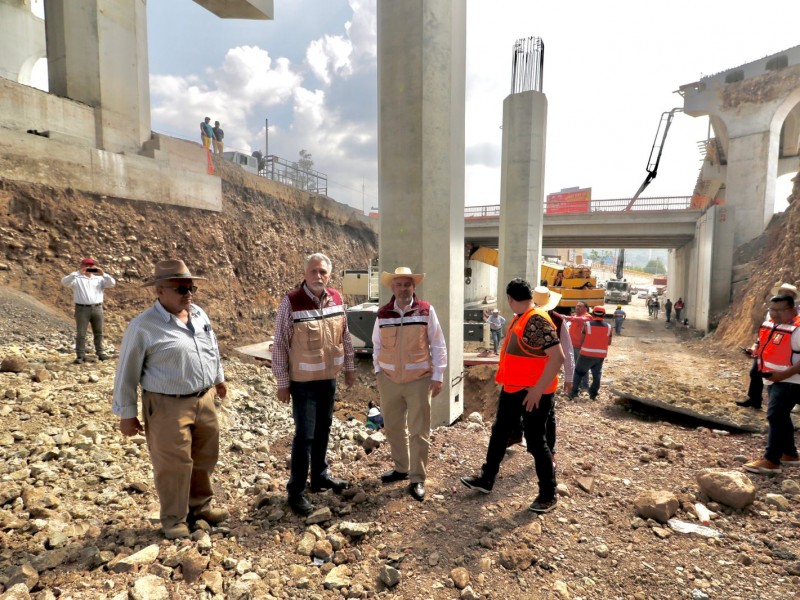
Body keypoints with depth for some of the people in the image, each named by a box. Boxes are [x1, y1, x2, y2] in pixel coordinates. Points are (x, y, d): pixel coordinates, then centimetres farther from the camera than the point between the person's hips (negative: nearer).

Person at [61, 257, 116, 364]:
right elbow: (64, 282, -14)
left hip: (97, 308, 3)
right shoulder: (77, 279, 3)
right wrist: (77, 273, -22)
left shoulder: (99, 279, 12)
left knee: (98, 332, 10)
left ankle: (100, 352, 19)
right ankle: (80, 355, 3)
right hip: (82, 309, -3)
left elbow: (112, 283, 0)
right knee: (81, 334, -1)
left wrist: (103, 274, -14)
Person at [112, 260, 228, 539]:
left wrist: (218, 377, 25)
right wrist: (127, 413, -5)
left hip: (204, 399, 6)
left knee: (204, 456, 18)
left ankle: (199, 506, 39)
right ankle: (173, 519, 27)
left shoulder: (199, 314, 3)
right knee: (173, 464, 5)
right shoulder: (143, 326, -15)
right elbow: (127, 373, -8)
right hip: (167, 406, -6)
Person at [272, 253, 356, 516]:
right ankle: (296, 491, 16)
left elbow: (345, 336, 9)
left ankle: (320, 476, 36)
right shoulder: (291, 302, -16)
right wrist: (282, 382, -11)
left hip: (329, 378, 5)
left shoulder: (336, 299, -1)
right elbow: (280, 344, -12)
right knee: (305, 435, 0)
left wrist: (349, 367, 12)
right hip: (303, 381, -5)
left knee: (323, 430, 17)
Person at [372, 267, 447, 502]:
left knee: (419, 430, 3)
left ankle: (417, 479, 17)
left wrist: (438, 376, -5)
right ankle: (401, 467, 36)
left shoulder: (426, 311, -6)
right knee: (393, 427, 15)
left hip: (419, 380, -3)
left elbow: (438, 345, -3)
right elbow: (377, 345, 12)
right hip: (389, 379, 3)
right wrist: (378, 371, 6)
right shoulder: (383, 313, 2)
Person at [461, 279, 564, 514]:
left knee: (535, 442, 3)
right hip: (512, 388, 10)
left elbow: (557, 357, -27)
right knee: (499, 433, 16)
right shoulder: (519, 319, 9)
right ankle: (486, 479, 31)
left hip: (533, 392, -10)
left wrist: (538, 389, -26)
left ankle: (548, 495, 21)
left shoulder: (538, 320, -21)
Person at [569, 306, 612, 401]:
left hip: (587, 354, -3)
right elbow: (609, 343, 6)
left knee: (579, 372, 9)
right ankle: (593, 394, 19)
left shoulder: (587, 324, -9)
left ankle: (573, 393, 8)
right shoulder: (608, 327, 0)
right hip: (601, 355, 3)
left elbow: (581, 340, -4)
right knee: (597, 374, 16)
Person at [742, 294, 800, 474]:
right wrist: (756, 351, 3)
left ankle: (771, 460, -7)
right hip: (773, 379, 9)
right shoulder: (769, 325, 6)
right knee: (781, 416, 18)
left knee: (775, 416, -12)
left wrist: (785, 373, -28)